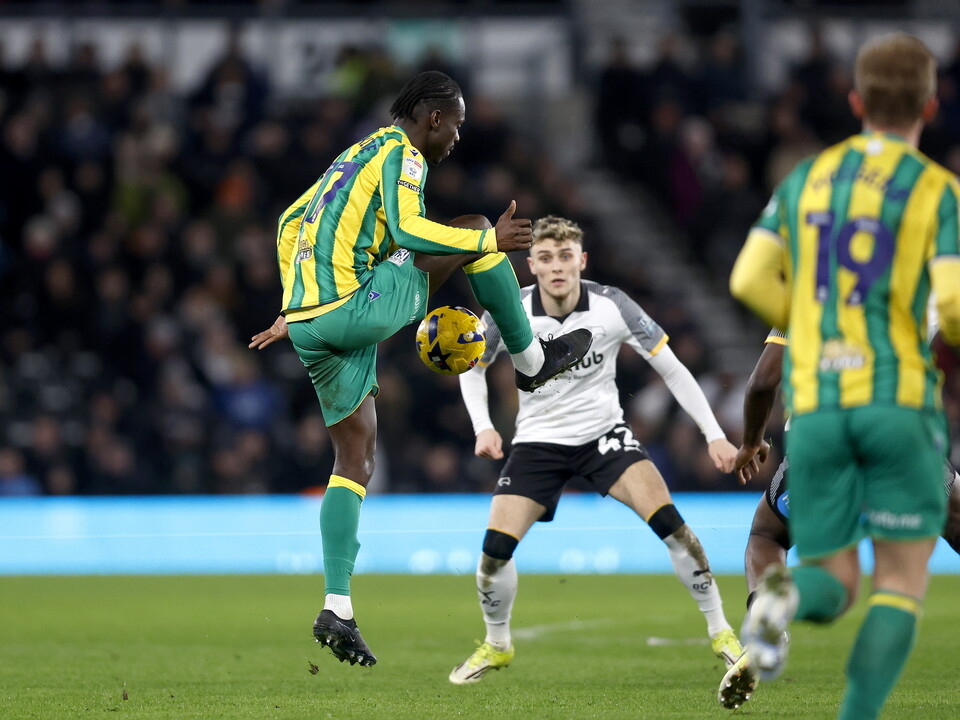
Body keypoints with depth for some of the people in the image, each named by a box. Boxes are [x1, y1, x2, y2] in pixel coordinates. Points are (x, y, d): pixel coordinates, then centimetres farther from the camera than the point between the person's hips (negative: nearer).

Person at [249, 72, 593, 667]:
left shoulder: (358, 155, 26)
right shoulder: (401, 155, -2)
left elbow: (289, 224, 31)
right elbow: (407, 229, -20)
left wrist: (294, 311, 32)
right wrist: (490, 239, -12)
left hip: (308, 323, 9)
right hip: (353, 310, -9)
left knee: (356, 461, 11)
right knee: (477, 231, 4)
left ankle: (337, 610, 3)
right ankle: (531, 360, 15)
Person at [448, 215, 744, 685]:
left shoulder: (612, 306, -17)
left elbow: (672, 369, -8)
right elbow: (472, 367, 5)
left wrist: (714, 435, -12)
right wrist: (483, 427, -10)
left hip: (604, 433, -1)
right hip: (539, 439, 1)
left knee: (668, 520, -21)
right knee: (495, 547, -12)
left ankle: (720, 632, -6)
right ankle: (496, 645, 16)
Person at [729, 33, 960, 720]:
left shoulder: (806, 179, 14)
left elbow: (750, 280, 3)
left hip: (815, 406, 3)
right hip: (901, 400, -3)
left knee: (836, 587, 10)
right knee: (902, 586, 5)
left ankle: (785, 598, -28)